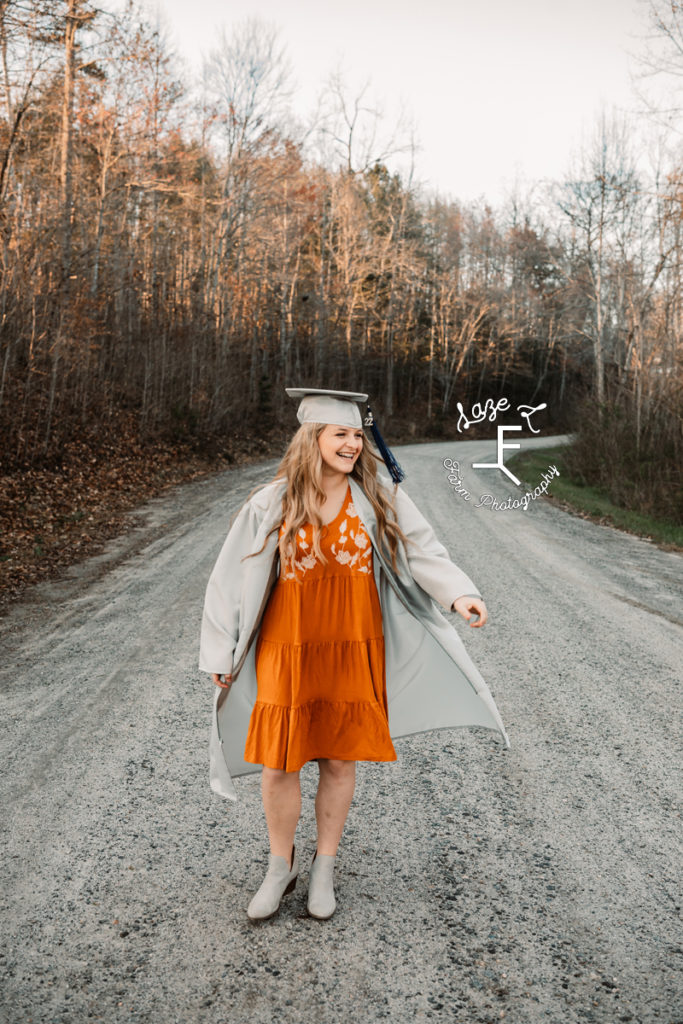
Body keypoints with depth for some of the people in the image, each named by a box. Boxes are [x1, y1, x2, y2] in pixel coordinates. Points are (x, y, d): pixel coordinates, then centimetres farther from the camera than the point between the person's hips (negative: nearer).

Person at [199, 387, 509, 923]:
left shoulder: (378, 498, -1)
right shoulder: (271, 505, -5)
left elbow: (422, 550, -4)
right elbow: (232, 578, 1)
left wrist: (459, 593, -23)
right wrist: (221, 654, 3)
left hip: (353, 651, 1)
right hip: (288, 652, 0)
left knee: (341, 759, 10)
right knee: (278, 762, 7)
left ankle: (324, 869, 32)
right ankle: (281, 868, 32)